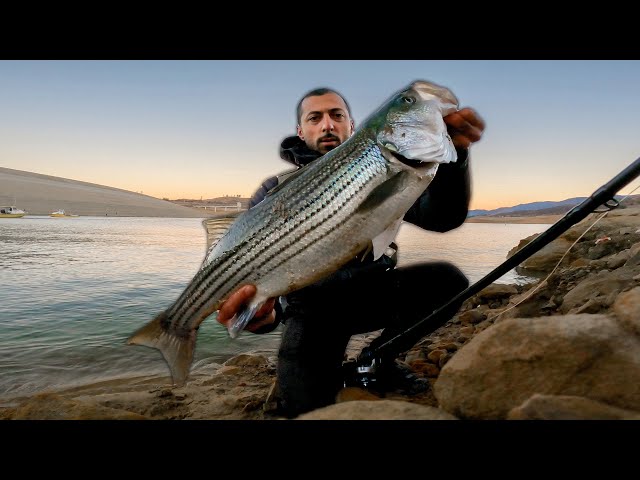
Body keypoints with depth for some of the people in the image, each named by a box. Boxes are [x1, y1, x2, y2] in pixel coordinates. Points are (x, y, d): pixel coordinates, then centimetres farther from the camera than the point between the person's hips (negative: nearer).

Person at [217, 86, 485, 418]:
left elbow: (443, 218, -16)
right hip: (313, 306, -2)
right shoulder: (277, 191, -5)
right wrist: (264, 310, -43)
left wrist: (452, 155, -37)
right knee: (306, 408, -21)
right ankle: (331, 372, 17)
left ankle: (377, 359, 2)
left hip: (371, 291, 3)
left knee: (447, 280, -20)